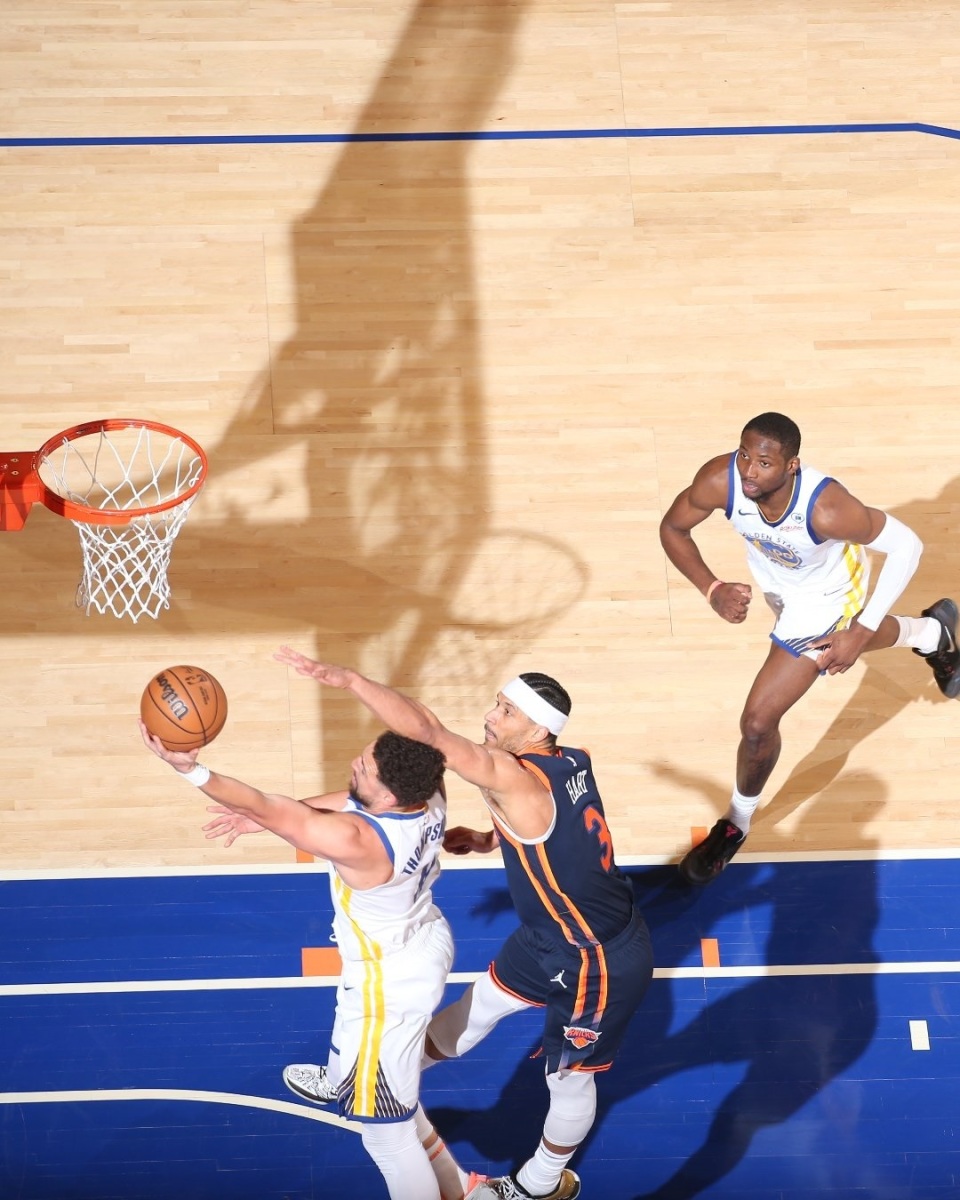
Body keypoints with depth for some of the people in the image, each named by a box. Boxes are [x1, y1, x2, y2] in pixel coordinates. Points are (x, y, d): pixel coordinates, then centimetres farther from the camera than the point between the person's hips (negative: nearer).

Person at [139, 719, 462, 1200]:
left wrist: (190, 768, -33)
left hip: (388, 985, -10)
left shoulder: (357, 840, -40)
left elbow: (271, 809, -33)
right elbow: (342, 801, -3)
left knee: (388, 1136, 7)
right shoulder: (427, 792, -18)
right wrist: (258, 819, -4)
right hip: (424, 944, 10)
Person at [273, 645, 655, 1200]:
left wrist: (347, 677, -45)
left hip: (601, 965, -9)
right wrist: (492, 840, 5)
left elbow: (428, 732, -43)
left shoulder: (514, 779, -33)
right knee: (481, 1004, 23)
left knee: (569, 1076, 16)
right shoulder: (571, 763, -7)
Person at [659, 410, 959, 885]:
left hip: (824, 600, -5)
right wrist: (712, 590, -31)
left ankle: (737, 822, 24)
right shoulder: (720, 479, -34)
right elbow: (672, 528, -15)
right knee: (852, 634, 37)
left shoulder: (826, 508, -45)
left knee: (758, 721, -7)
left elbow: (906, 546, -30)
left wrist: (859, 632, -27)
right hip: (777, 583, 6)